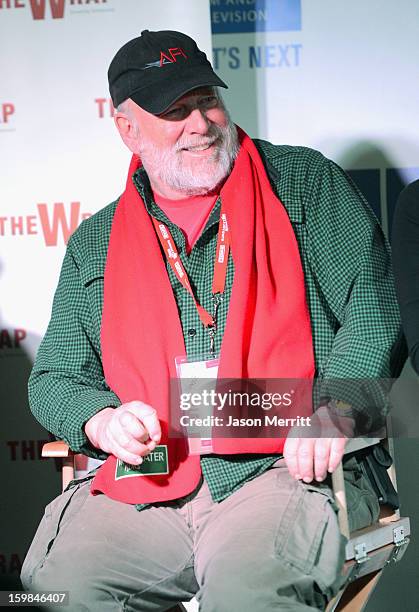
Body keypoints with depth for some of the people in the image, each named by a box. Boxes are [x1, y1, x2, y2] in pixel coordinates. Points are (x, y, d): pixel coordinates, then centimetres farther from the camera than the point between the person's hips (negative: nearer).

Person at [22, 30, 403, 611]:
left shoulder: (305, 182, 11)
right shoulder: (94, 245, 20)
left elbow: (373, 296, 1)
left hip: (287, 469, -3)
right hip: (147, 485, 4)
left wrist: (335, 407, -16)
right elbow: (56, 377, 21)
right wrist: (103, 419, -3)